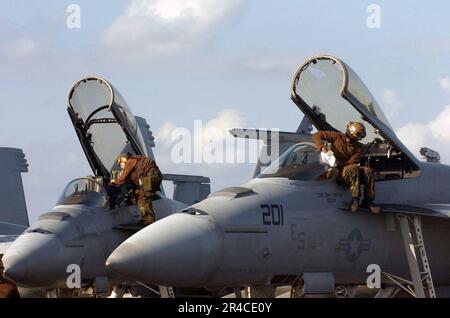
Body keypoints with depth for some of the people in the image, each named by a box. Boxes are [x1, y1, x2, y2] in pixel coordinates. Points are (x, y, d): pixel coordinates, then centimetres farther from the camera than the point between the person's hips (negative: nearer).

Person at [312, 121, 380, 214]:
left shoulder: (359, 147, 9)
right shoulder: (337, 137, 4)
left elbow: (352, 162, -5)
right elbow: (317, 136, 2)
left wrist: (338, 164, -22)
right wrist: (322, 147, -17)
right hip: (337, 174, -3)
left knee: (368, 170, -26)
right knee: (353, 168, -35)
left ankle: (368, 201, -21)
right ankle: (355, 200, -36)